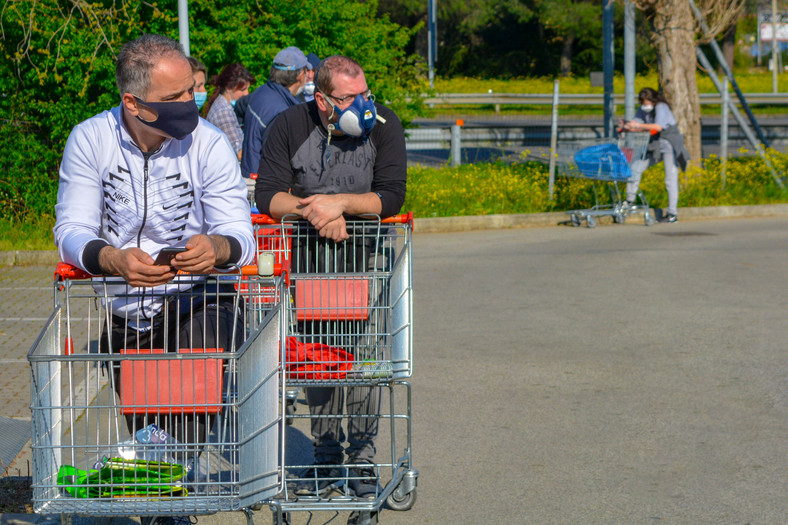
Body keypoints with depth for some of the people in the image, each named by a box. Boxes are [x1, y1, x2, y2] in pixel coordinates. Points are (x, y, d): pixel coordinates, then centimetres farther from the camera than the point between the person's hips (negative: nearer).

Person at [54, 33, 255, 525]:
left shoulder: (210, 144, -13)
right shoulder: (89, 140, -10)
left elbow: (242, 237, -16)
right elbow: (72, 231, -14)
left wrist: (215, 248, -42)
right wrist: (113, 259, -37)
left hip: (196, 303, -2)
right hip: (122, 314, 3)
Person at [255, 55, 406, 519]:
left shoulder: (383, 126, -6)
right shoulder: (290, 127, -3)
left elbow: (391, 197, -14)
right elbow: (268, 195, -10)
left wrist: (337, 203, -23)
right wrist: (313, 211, -24)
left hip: (365, 253, -1)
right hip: (309, 255, 2)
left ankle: (362, 461, 0)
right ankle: (327, 458, 13)